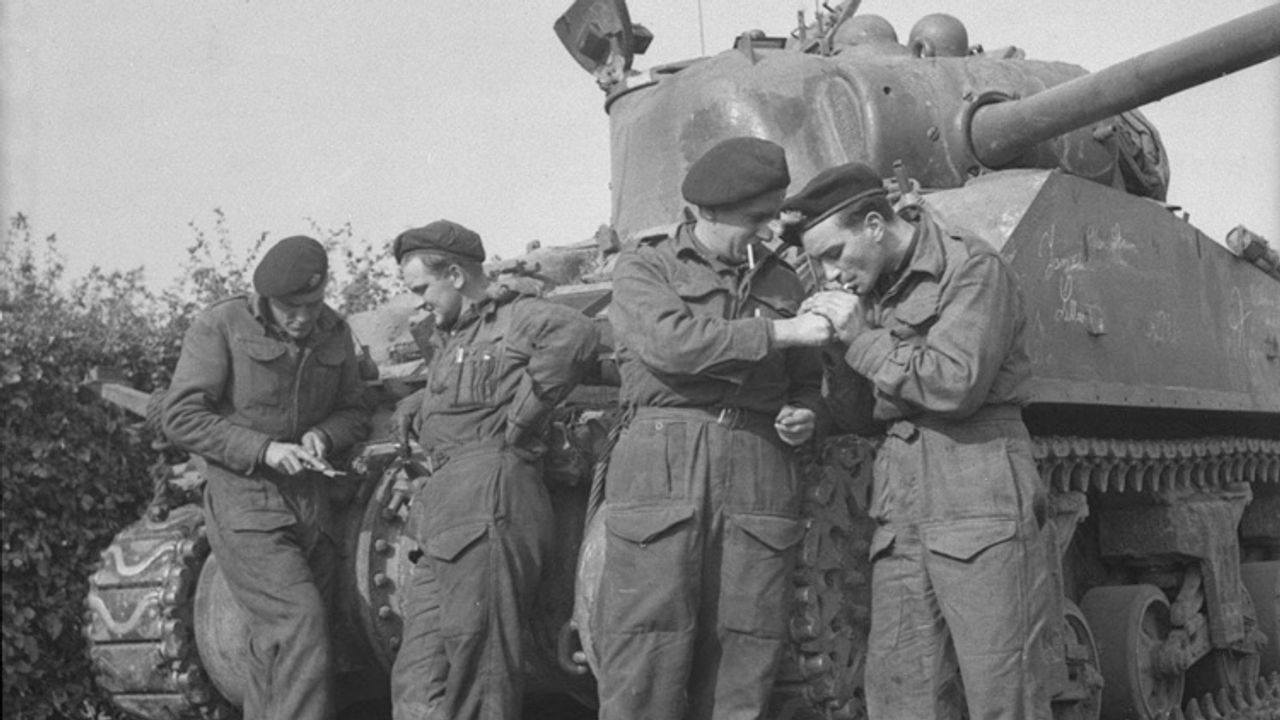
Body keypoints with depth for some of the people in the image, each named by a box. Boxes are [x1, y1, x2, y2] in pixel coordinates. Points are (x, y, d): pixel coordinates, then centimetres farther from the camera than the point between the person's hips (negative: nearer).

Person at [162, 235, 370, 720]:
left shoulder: (334, 333, 8)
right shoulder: (222, 326, -6)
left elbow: (355, 412, 18)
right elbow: (180, 417, -9)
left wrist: (323, 436, -5)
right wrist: (263, 449, -18)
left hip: (312, 507, 5)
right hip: (245, 505, -5)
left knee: (274, 647, 8)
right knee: (301, 626, -21)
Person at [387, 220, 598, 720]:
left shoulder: (514, 319, -3)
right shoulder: (453, 340, 26)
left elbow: (575, 334, -25)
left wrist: (519, 417, -19)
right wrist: (415, 407, 22)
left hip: (487, 502, -10)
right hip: (442, 519, 10)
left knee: (477, 669, -9)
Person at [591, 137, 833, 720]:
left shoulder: (782, 281, 21)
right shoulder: (645, 266, 8)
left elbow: (808, 380, 27)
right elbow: (670, 342, -11)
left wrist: (806, 416, 4)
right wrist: (776, 332, -10)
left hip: (758, 483, 4)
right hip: (662, 469, -4)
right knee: (644, 673, -8)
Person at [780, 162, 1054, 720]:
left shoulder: (973, 269, -5)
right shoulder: (869, 289, 17)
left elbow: (956, 383, -17)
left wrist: (861, 338, -8)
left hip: (980, 508, -7)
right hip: (899, 521, 7)